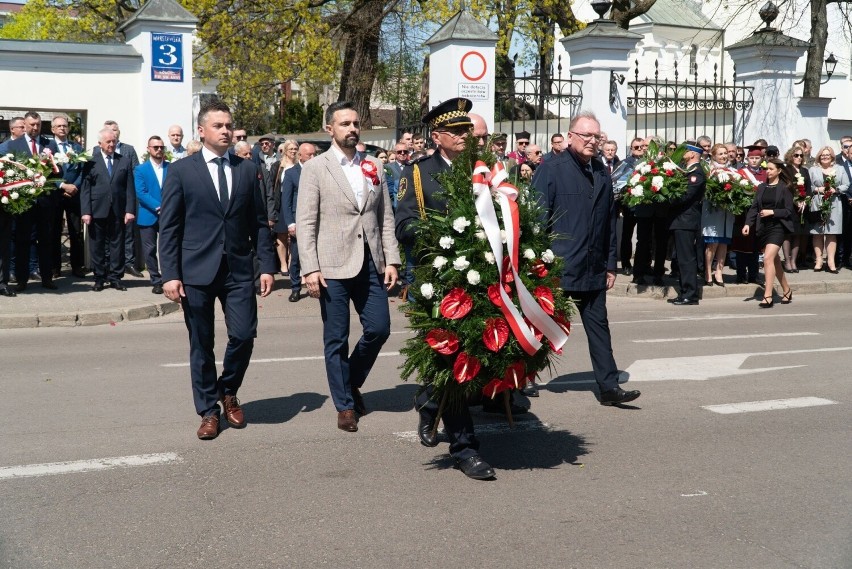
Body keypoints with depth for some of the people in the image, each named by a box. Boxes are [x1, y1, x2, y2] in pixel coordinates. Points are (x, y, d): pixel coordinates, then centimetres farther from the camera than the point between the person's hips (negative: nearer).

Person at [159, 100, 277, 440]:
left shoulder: (247, 170, 9)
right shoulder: (181, 171, 2)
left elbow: (259, 223, 10)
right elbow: (169, 227, -1)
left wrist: (267, 265, 1)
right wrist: (170, 274, -8)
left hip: (239, 269, 2)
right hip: (197, 271, -2)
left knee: (244, 336, -4)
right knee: (201, 345, 6)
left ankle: (228, 392, 24)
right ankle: (209, 410, 21)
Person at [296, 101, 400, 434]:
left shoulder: (374, 168, 12)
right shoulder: (315, 168, -1)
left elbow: (386, 218, 12)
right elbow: (305, 223, -5)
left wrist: (391, 260, 3)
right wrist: (310, 268, -12)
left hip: (371, 265, 4)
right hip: (333, 267, -4)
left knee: (379, 329, 3)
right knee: (336, 339, 3)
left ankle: (352, 382, 29)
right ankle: (345, 405, 17)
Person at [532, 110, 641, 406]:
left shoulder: (602, 173, 11)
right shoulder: (551, 169, -8)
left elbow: (610, 222, 15)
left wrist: (610, 263, 11)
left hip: (593, 269, 6)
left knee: (598, 326, 5)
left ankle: (608, 386, 7)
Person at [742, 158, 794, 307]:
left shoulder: (784, 188, -2)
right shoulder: (761, 187, 11)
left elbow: (788, 211, -4)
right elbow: (754, 207, 6)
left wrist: (772, 212, -15)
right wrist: (748, 223, -6)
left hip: (777, 227, -6)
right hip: (762, 228, 6)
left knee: (768, 258, -19)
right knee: (775, 261, 14)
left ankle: (768, 296, -20)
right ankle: (786, 290, 31)